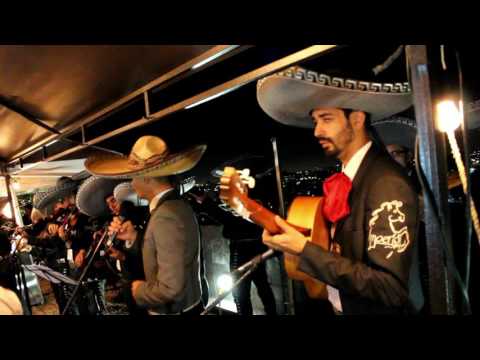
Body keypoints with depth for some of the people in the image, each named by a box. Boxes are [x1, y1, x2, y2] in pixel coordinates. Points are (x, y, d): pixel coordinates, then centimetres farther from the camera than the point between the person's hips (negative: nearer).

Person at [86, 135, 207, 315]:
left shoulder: (167, 215, -28)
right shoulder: (174, 204, 1)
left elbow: (171, 288, -30)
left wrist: (140, 290, -13)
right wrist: (134, 237, -4)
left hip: (175, 310, -8)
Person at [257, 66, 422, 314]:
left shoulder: (388, 183, -25)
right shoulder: (347, 176, -2)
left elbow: (390, 287, -27)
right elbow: (338, 249, 3)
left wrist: (304, 249, -27)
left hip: (374, 309, -7)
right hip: (339, 305, 7)